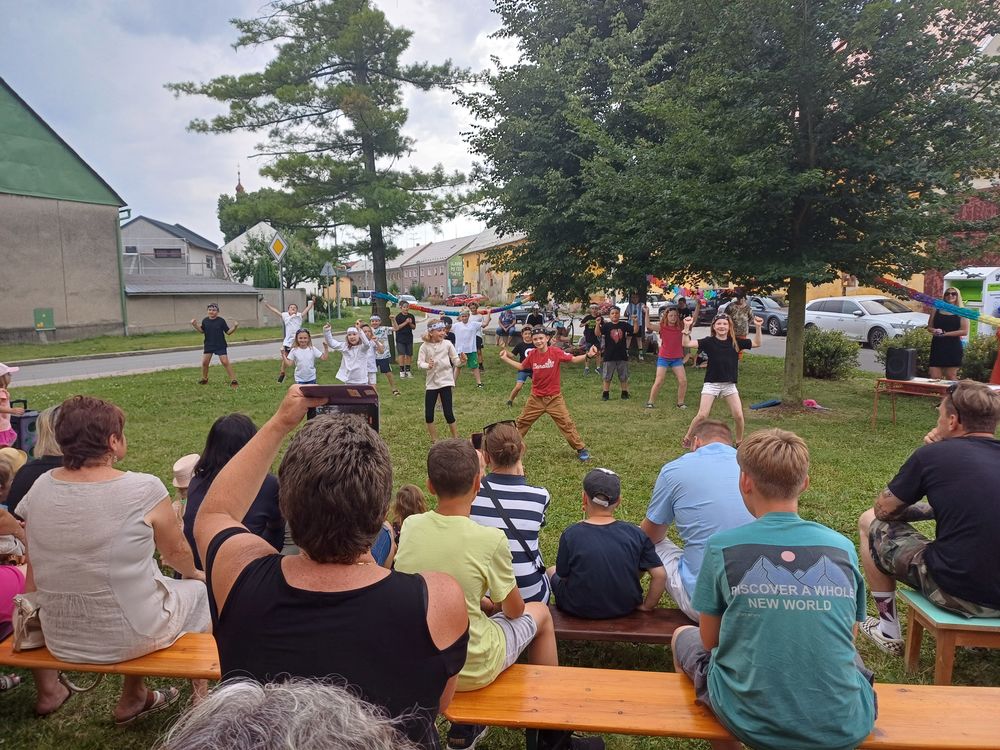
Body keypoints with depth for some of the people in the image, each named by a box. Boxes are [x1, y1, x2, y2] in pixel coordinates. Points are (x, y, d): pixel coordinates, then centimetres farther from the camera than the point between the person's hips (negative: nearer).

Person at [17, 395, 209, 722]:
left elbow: (34, 579, 3)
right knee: (200, 589, 23)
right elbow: (176, 552, -6)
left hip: (59, 642, 4)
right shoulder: (145, 490, -22)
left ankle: (48, 690, 43)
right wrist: (193, 572, 15)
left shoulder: (40, 487, -8)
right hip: (131, 638, -4)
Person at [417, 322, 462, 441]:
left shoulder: (447, 344, -4)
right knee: (428, 414, 3)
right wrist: (428, 365, -30)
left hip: (445, 381, -2)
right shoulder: (425, 346, -3)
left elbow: (455, 361, -1)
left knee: (448, 413, -6)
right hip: (431, 382, 2)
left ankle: (456, 439, 10)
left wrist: (461, 361, -24)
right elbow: (420, 362, -9)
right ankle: (434, 440, 21)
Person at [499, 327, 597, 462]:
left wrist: (587, 355, -24)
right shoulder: (531, 355, -4)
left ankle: (581, 449, 8)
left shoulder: (556, 352, -14)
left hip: (554, 397, -3)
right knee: (522, 422, 12)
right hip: (536, 398, 3)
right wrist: (505, 358, 13)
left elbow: (573, 360, -8)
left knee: (566, 423, -3)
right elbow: (521, 367, 13)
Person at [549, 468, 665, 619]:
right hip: (626, 608, 2)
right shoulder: (636, 534, -14)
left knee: (552, 571, 27)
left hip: (580, 610, -1)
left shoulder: (570, 535, -20)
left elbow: (563, 576, -8)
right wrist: (647, 606, 1)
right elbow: (660, 575, -14)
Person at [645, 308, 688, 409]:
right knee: (658, 381, -6)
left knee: (683, 381, -5)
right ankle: (650, 402, 7)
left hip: (677, 358, 3)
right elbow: (648, 326, -19)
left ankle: (680, 402, 11)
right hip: (663, 358, -3)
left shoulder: (680, 328, 0)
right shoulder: (662, 327, -6)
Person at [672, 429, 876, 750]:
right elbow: (848, 635, 10)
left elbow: (711, 640, 1)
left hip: (752, 723, -3)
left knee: (684, 636, 25)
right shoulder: (843, 547, -3)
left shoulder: (723, 547, -10)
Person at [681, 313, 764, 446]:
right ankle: (687, 438, 13)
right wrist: (687, 327, -27)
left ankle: (739, 442, 19)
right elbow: (686, 344, -15)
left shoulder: (735, 341, 3)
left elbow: (757, 343, 8)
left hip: (729, 384, 3)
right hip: (711, 384, -3)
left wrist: (758, 327, -5)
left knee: (739, 416, -3)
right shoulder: (709, 341, -6)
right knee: (702, 415, -8)